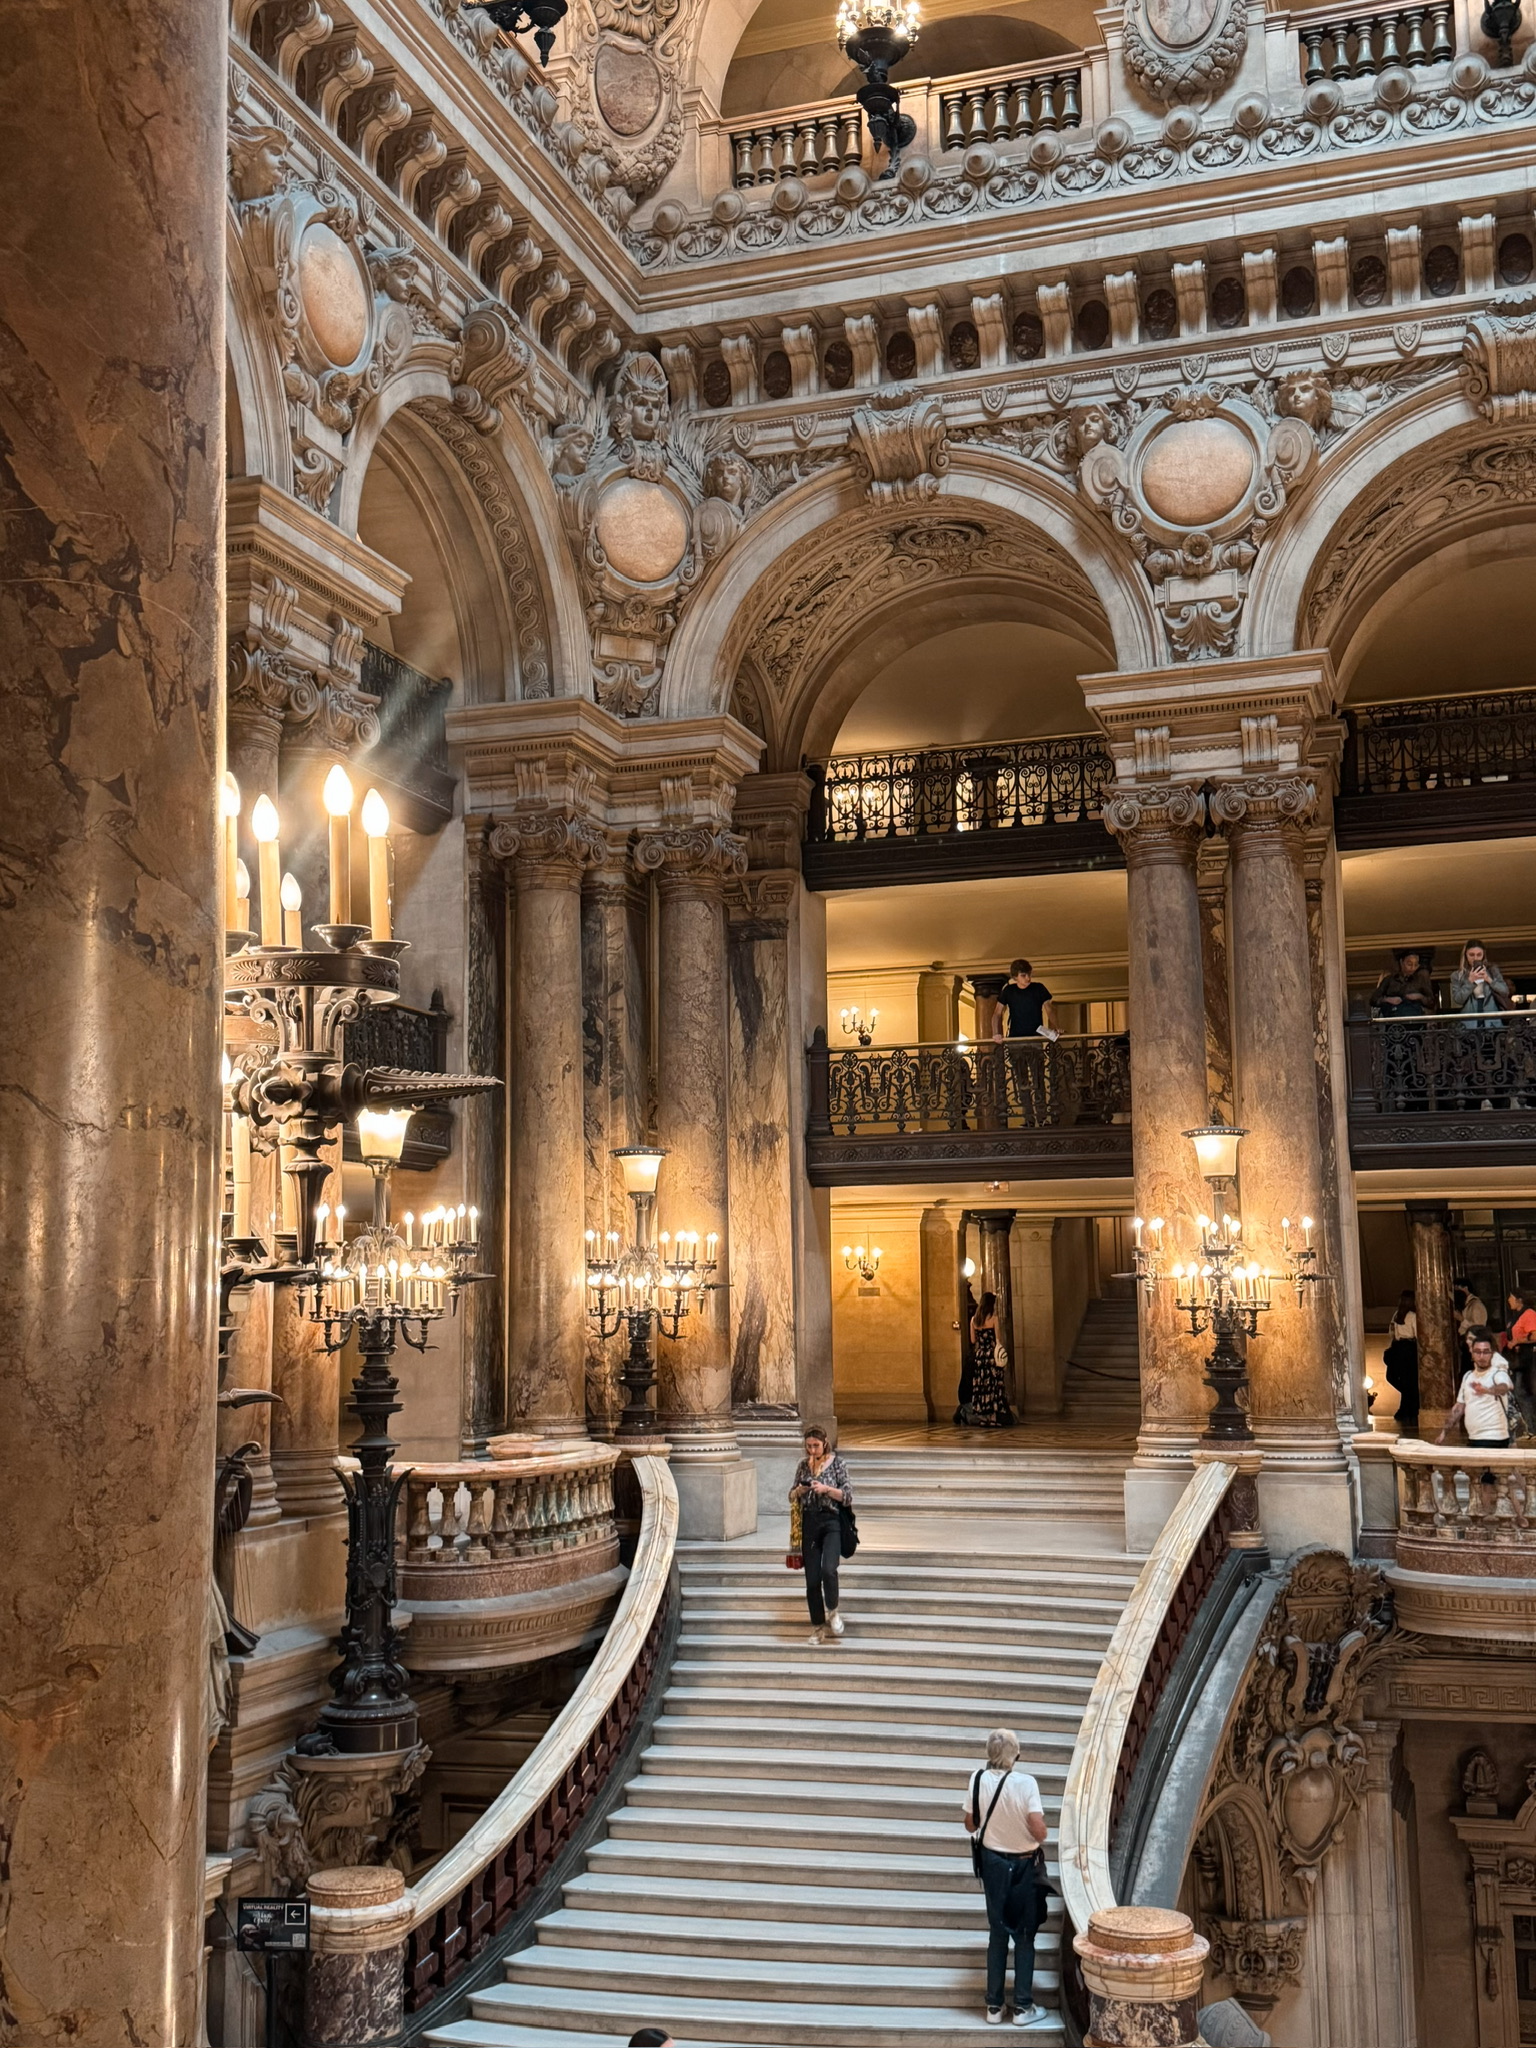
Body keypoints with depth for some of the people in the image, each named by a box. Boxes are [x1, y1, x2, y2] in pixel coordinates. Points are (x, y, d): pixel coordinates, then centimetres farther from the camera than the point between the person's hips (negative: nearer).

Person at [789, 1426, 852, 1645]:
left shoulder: (837, 1463, -1)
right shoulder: (803, 1465, 10)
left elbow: (848, 1496, -4)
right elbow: (792, 1497, 15)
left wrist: (826, 1489, -17)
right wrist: (800, 1490, -7)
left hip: (831, 1522, -4)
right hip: (809, 1523, 4)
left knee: (828, 1569, -24)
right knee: (812, 1579, 2)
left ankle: (832, 1612, 1)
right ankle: (818, 1627, 14)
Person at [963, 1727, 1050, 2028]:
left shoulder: (978, 1780, -11)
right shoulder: (1026, 1783, -22)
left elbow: (970, 1825, -1)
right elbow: (1039, 1831, -24)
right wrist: (1040, 1822, -2)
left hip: (993, 1862, 3)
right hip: (1024, 1865, -3)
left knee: (997, 1933, 16)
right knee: (1024, 1935, 12)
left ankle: (994, 2006, 20)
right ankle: (1023, 2007, 16)